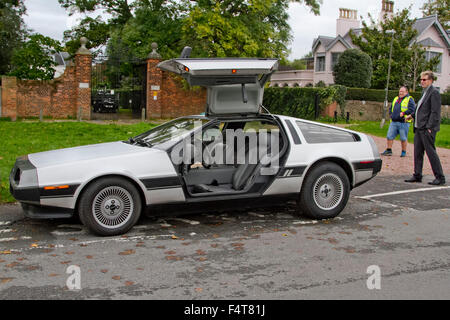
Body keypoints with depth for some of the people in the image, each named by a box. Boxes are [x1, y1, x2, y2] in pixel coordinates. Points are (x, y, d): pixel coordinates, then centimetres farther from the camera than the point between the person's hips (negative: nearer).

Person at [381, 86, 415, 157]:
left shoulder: (409, 100, -2)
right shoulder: (396, 99, 19)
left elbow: (412, 109, -15)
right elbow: (391, 108, 28)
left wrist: (403, 113, -18)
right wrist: (391, 114, 10)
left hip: (403, 123, -6)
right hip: (393, 122, 6)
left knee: (403, 138, 1)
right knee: (389, 136, 4)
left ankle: (404, 152, 12)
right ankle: (389, 150, 13)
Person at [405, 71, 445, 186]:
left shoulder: (434, 92, -11)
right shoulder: (425, 92, 18)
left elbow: (435, 112, -17)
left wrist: (429, 127, -20)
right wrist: (413, 115, 16)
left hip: (427, 129, -9)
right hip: (419, 128, 9)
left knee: (431, 152, -6)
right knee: (417, 152, 10)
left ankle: (440, 177, 2)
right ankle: (417, 176, 18)